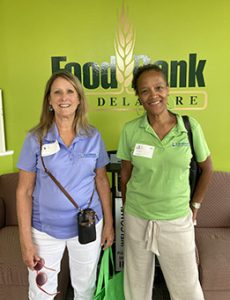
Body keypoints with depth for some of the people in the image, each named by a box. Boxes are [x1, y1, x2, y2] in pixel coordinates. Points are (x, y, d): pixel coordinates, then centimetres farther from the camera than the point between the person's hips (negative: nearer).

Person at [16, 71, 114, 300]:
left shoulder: (93, 137, -5)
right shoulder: (35, 139, -9)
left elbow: (102, 182, 3)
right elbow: (24, 191, -6)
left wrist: (109, 223, 4)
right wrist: (26, 240, -7)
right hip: (45, 229, -1)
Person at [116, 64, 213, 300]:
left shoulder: (190, 126, -9)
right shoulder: (130, 130, -9)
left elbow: (206, 168, 5)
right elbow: (125, 172, 2)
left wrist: (195, 204, 6)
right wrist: (127, 209, 5)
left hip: (177, 221, 0)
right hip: (136, 219, 1)